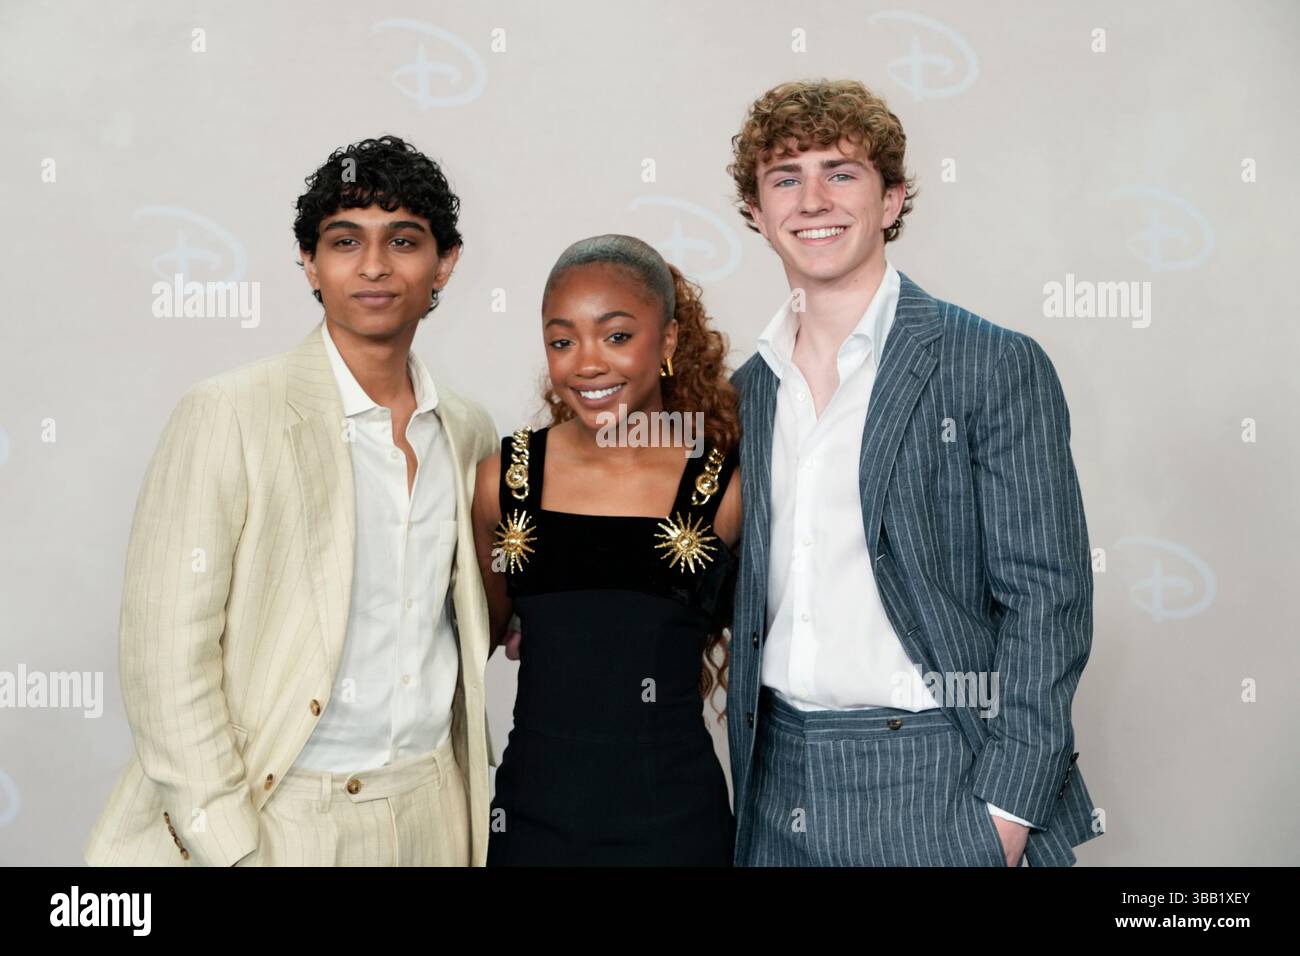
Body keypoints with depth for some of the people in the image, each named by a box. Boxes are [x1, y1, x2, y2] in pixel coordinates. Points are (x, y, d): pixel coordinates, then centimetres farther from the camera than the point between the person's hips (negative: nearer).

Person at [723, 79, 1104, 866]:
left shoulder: (996, 366, -7)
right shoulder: (747, 392, 9)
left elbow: (1048, 600, -10)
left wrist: (1004, 812, -15)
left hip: (934, 784, -4)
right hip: (778, 791, 5)